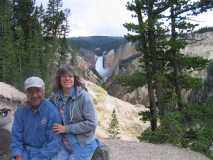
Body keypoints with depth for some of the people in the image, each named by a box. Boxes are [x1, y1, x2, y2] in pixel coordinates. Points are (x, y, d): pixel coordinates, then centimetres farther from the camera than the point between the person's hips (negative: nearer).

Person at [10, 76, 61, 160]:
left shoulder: (52, 111, -13)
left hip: (45, 152, -3)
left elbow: (53, 142, -14)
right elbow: (16, 136, 1)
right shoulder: (20, 111, -1)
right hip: (25, 150, 3)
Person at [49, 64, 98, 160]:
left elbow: (91, 123, -17)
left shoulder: (83, 96, -15)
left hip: (82, 145, -4)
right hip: (64, 144, 4)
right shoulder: (55, 96, -2)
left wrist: (66, 128, -17)